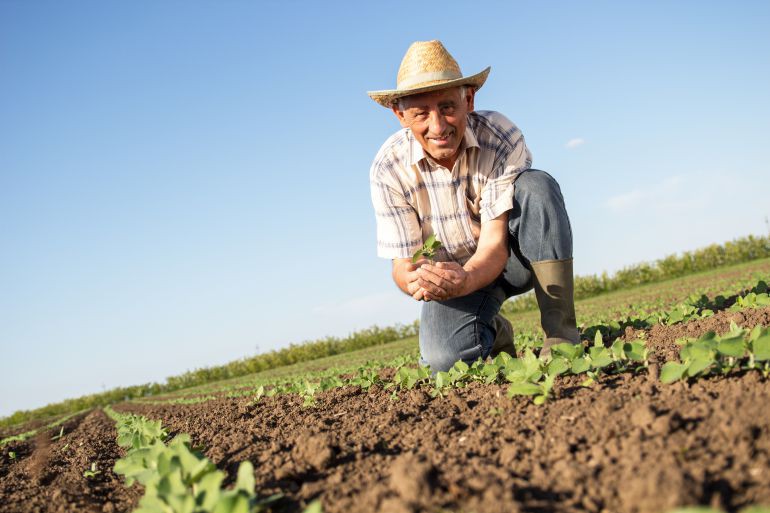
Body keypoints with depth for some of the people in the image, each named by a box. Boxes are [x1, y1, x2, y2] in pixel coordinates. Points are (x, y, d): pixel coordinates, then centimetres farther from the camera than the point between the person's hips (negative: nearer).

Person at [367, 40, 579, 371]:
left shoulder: (502, 138, -24)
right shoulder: (388, 168, -20)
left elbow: (495, 241, -26)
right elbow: (402, 262, -17)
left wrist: (464, 281, -49)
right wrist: (417, 279, -43)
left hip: (514, 257, 0)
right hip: (453, 271, 1)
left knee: (536, 185, -32)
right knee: (446, 358, -30)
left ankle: (561, 333, -24)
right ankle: (493, 333, 10)